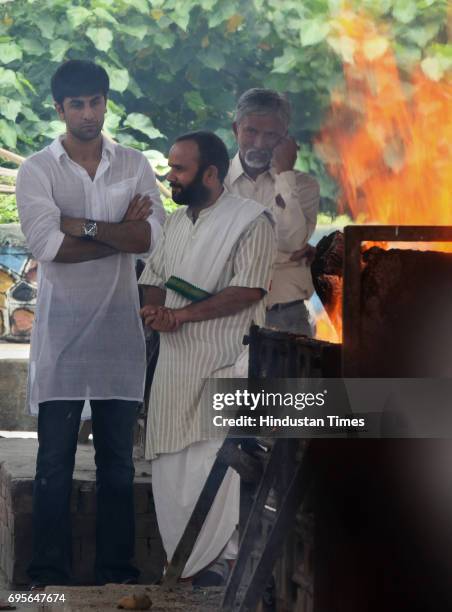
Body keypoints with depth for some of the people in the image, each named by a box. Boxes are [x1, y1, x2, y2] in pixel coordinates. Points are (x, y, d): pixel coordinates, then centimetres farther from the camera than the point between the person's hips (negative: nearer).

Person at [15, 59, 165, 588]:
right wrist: (120, 234, -11)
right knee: (54, 459, -1)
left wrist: (83, 227, -15)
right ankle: (49, 575, 3)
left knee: (117, 456, 8)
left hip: (119, 326, 3)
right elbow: (46, 244, -16)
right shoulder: (38, 170, -1)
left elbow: (151, 235, -8)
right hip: (61, 327, -3)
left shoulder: (134, 166, 7)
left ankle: (117, 569, 14)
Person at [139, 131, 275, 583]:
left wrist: (180, 315, -17)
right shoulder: (176, 222, 17)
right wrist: (154, 312, -4)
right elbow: (153, 279, 20)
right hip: (175, 364, 8)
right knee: (171, 469, 7)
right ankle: (182, 563, 13)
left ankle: (222, 559, -3)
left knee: (213, 469, -11)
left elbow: (247, 291, -17)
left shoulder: (251, 221, -8)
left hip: (224, 364, -8)